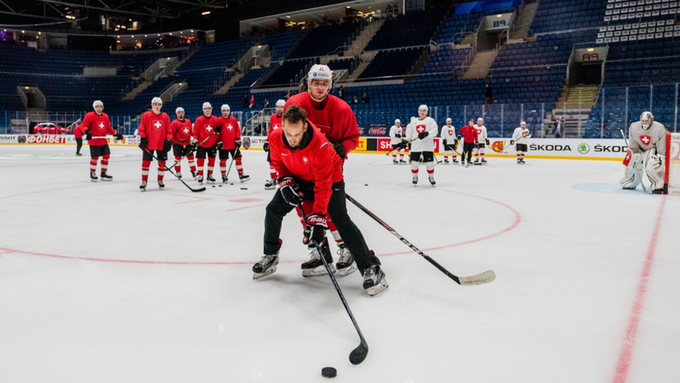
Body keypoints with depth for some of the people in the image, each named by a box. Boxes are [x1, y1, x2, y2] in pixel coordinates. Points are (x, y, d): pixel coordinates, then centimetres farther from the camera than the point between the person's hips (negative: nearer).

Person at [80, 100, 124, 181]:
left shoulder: (105, 116, 10)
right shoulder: (90, 116, -9)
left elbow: (109, 128, 18)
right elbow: (83, 125, -12)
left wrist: (116, 133, 9)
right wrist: (87, 131, -30)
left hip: (103, 140, 6)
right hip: (93, 140, -6)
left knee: (106, 156, 6)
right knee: (95, 157, -2)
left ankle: (103, 173, 19)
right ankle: (92, 173, 16)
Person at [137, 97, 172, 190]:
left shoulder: (165, 116, 6)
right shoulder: (146, 115, 1)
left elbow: (168, 130, 8)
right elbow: (141, 128, 0)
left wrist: (168, 140, 0)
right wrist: (143, 139, -9)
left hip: (162, 144, 2)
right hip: (148, 144, -2)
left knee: (162, 163, 6)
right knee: (146, 162, -1)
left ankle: (160, 181, 23)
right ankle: (144, 182, 8)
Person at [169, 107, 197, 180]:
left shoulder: (188, 121, 9)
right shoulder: (174, 123, -10)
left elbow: (191, 131, 19)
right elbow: (171, 133, -12)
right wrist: (171, 141, -19)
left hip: (187, 143, 4)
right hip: (178, 143, -4)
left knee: (190, 157, 2)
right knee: (178, 157, -1)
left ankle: (194, 172, 9)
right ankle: (178, 173, 13)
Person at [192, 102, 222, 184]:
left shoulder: (216, 120, 3)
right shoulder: (199, 120, -4)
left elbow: (219, 131, 12)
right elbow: (195, 131, -2)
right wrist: (195, 140, -12)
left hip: (212, 144, 3)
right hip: (201, 144, -2)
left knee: (212, 159, 7)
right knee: (201, 159, -3)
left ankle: (209, 176, 20)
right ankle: (200, 176, 8)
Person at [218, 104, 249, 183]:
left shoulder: (233, 119, 7)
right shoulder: (219, 120, -4)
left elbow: (237, 130, 10)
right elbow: (217, 132, -5)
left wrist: (238, 140, 3)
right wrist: (219, 142, -9)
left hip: (233, 144, 3)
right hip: (223, 145, -3)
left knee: (238, 158, 4)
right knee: (223, 160, 4)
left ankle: (241, 175, 10)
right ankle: (224, 176, 15)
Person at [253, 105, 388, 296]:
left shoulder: (320, 146, -38)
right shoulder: (275, 138, -23)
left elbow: (323, 185, -35)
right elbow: (278, 162, 1)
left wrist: (317, 217, -38)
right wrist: (286, 181, -15)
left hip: (329, 177, -5)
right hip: (298, 178, 5)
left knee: (341, 220, -14)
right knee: (273, 210, 1)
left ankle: (371, 268, -11)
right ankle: (270, 257, 21)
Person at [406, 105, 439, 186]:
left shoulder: (430, 120, 3)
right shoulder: (413, 121, 14)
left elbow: (435, 131, -9)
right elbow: (409, 132, 18)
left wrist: (427, 133, -26)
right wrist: (406, 140, 0)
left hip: (427, 146, -2)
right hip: (415, 146, 3)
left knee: (429, 163, -4)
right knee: (414, 163, 0)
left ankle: (431, 177, 18)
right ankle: (415, 177, 21)